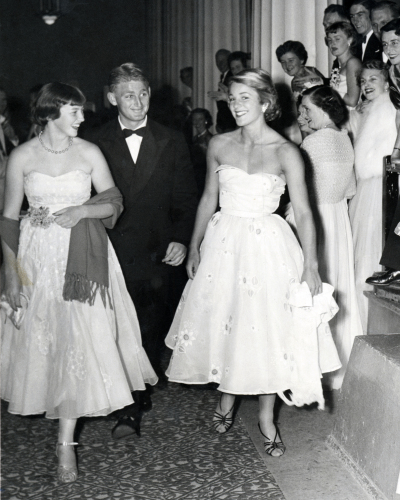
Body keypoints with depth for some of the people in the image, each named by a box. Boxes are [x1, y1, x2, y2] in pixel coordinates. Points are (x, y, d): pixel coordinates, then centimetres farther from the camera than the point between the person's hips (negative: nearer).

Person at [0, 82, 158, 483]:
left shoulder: (89, 153, 0)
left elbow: (114, 203, 3)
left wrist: (80, 211, -15)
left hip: (81, 256, 0)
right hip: (38, 256, 0)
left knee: (79, 341, -4)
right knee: (41, 340, 6)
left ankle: (66, 442, 3)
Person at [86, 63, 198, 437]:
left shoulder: (172, 143, 6)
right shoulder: (96, 143, 2)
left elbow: (186, 199, 6)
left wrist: (181, 239, -5)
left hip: (158, 253, 2)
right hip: (114, 255, -1)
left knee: (152, 333, 9)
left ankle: (143, 393, 26)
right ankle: (126, 409, 3)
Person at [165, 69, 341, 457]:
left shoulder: (285, 152, -9)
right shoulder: (219, 145, 2)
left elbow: (303, 211, -11)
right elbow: (208, 198, 11)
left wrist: (310, 265, -18)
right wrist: (194, 247, 9)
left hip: (266, 246, -3)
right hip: (223, 242, 3)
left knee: (266, 327, 0)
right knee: (222, 322, 9)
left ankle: (266, 419, 16)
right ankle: (226, 400, 31)